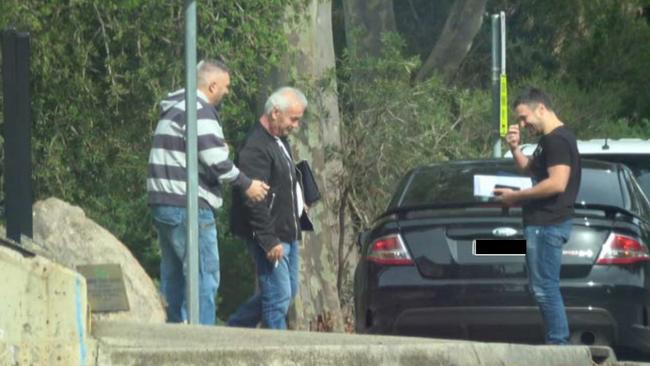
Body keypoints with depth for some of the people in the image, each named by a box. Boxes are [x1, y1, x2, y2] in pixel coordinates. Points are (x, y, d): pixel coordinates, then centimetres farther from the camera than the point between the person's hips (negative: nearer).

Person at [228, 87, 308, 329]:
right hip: (270, 236, -10)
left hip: (287, 234, 10)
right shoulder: (255, 148, -19)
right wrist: (269, 240, -25)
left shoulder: (280, 141, 15)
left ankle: (236, 326, 26)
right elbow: (253, 200, -23)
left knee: (289, 290, 16)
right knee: (278, 296, -8)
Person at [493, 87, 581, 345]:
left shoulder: (558, 140, -15)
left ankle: (558, 341, -9)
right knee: (544, 288, 13)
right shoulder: (549, 140, 18)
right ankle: (558, 341, 16)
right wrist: (515, 149, 12)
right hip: (543, 223, 11)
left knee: (545, 288, -10)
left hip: (547, 224, -11)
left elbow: (557, 183, -24)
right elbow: (529, 168, 31)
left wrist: (516, 196, -18)